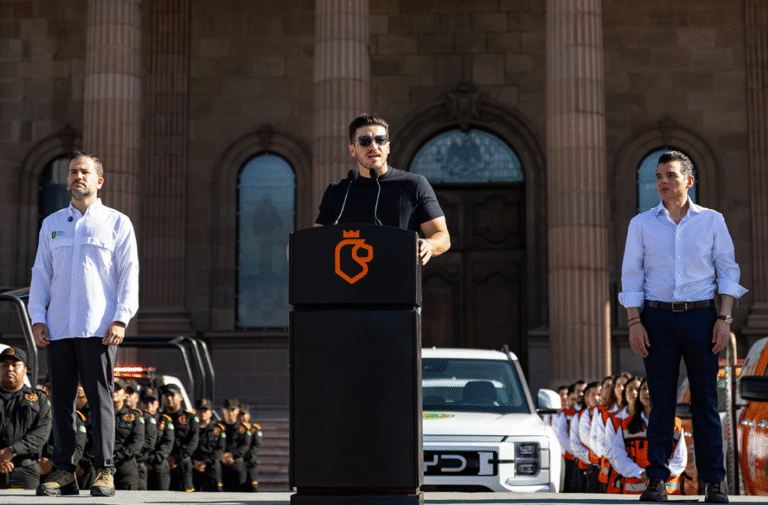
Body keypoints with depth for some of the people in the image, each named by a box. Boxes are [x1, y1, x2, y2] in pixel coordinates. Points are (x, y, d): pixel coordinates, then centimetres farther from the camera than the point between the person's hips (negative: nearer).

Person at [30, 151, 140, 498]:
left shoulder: (117, 223, 7)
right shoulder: (52, 224, 17)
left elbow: (129, 274, 2)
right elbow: (41, 273, 16)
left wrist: (120, 319, -9)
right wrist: (37, 319, 4)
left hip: (99, 327, -3)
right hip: (58, 326, 3)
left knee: (100, 397, -4)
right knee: (61, 398, 3)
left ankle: (104, 471, 1)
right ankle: (63, 468, 10)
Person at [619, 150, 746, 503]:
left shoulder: (712, 221, 6)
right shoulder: (642, 224, 7)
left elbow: (727, 270, 6)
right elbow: (631, 275, 6)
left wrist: (724, 318, -3)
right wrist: (634, 322, -3)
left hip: (700, 317, 0)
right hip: (658, 318, 0)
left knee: (705, 401, 1)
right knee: (661, 402, 0)